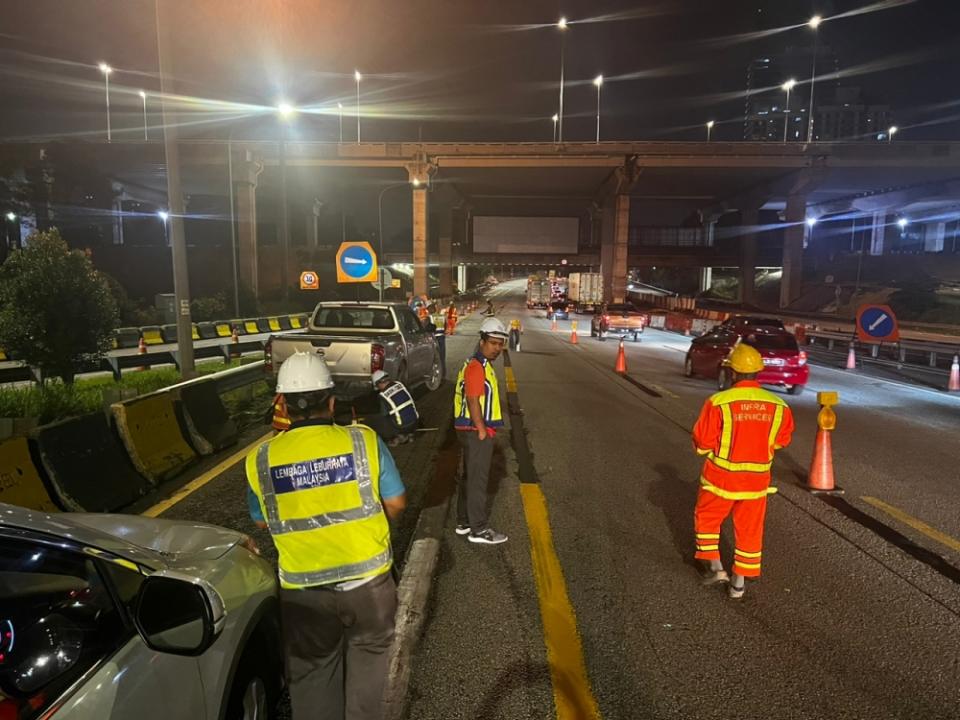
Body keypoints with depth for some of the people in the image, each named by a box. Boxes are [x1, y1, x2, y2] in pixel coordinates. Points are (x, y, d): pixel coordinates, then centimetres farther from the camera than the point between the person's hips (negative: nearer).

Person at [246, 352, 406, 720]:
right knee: (367, 654, 24)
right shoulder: (363, 440, -15)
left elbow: (262, 521, 5)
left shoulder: (260, 460, -10)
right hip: (368, 580, 0)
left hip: (304, 591, 1)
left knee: (312, 673, 20)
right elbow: (396, 502, -6)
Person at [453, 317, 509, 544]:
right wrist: (482, 431, -19)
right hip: (476, 432, -11)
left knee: (470, 476, 17)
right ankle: (478, 529, 6)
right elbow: (472, 400, -23)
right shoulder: (476, 367, -18)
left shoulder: (482, 365, 15)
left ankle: (464, 522, 28)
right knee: (478, 479, -3)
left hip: (474, 431, 11)